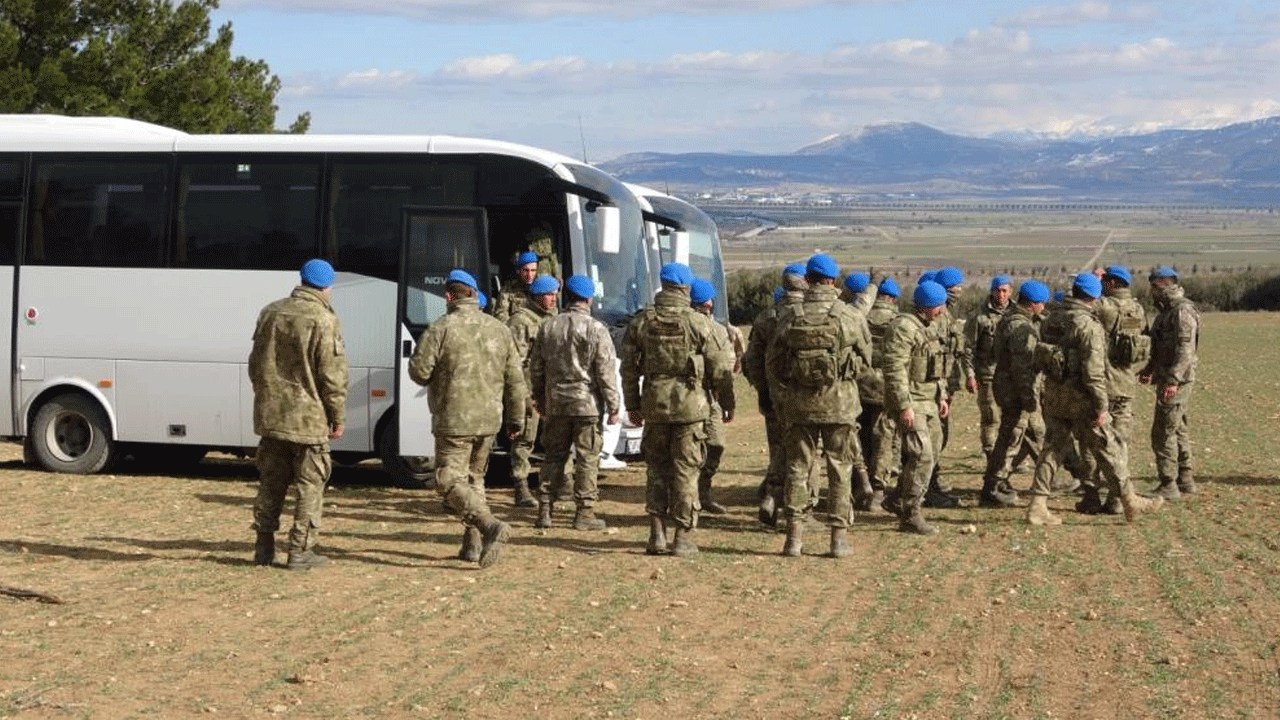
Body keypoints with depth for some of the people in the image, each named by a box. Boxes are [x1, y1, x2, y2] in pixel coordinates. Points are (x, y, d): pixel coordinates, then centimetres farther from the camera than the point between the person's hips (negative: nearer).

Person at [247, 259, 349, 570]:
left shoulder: (271, 313, 7)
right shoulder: (323, 321, -13)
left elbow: (255, 363, 16)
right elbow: (332, 376, -13)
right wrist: (338, 418, -4)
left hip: (270, 414, 6)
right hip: (309, 417, -6)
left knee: (271, 481, 15)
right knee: (309, 484, 4)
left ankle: (264, 545, 20)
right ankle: (300, 550, 5)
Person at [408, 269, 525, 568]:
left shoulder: (440, 329, -11)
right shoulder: (498, 329, 6)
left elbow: (418, 372, -10)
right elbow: (515, 379, 8)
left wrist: (438, 376, 13)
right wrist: (516, 418, 16)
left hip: (454, 420, -6)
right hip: (489, 420, 6)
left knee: (450, 481, -4)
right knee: (474, 478, 18)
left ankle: (490, 525, -25)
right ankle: (473, 544, 17)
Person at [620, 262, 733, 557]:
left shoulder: (641, 322, 3)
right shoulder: (699, 323, -6)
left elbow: (628, 367, 7)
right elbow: (718, 369, -1)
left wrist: (632, 404, 17)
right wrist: (727, 403, 11)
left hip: (654, 404, 3)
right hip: (689, 405, -2)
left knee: (656, 467, 13)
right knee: (686, 470, 3)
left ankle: (657, 533, 8)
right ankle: (684, 537, 6)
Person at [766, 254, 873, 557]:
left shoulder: (790, 317, -3)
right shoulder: (850, 317, -7)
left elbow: (773, 363, 3)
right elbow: (865, 359, 5)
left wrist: (785, 392, 18)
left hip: (799, 402, 1)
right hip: (840, 402, -1)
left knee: (797, 467, 8)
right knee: (840, 469, 7)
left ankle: (794, 535, 6)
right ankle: (839, 536, 7)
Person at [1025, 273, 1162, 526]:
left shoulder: (1053, 319, 9)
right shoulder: (1089, 325, -16)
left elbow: (1041, 358, 14)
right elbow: (1093, 371, -21)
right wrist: (1101, 406, -17)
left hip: (1053, 393, 7)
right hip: (1079, 397, -7)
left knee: (1053, 448, 10)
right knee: (1107, 448, 5)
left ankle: (1037, 506, 4)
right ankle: (1130, 502, 15)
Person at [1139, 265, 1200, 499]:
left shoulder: (1182, 311, -16)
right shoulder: (1166, 311, 16)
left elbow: (1185, 349, -23)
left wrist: (1173, 380, -28)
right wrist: (1150, 369, 34)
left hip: (1177, 381, -11)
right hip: (1167, 378, 11)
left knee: (1164, 432, -9)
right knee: (1177, 429, 16)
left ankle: (1168, 486, -6)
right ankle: (1185, 479, 25)